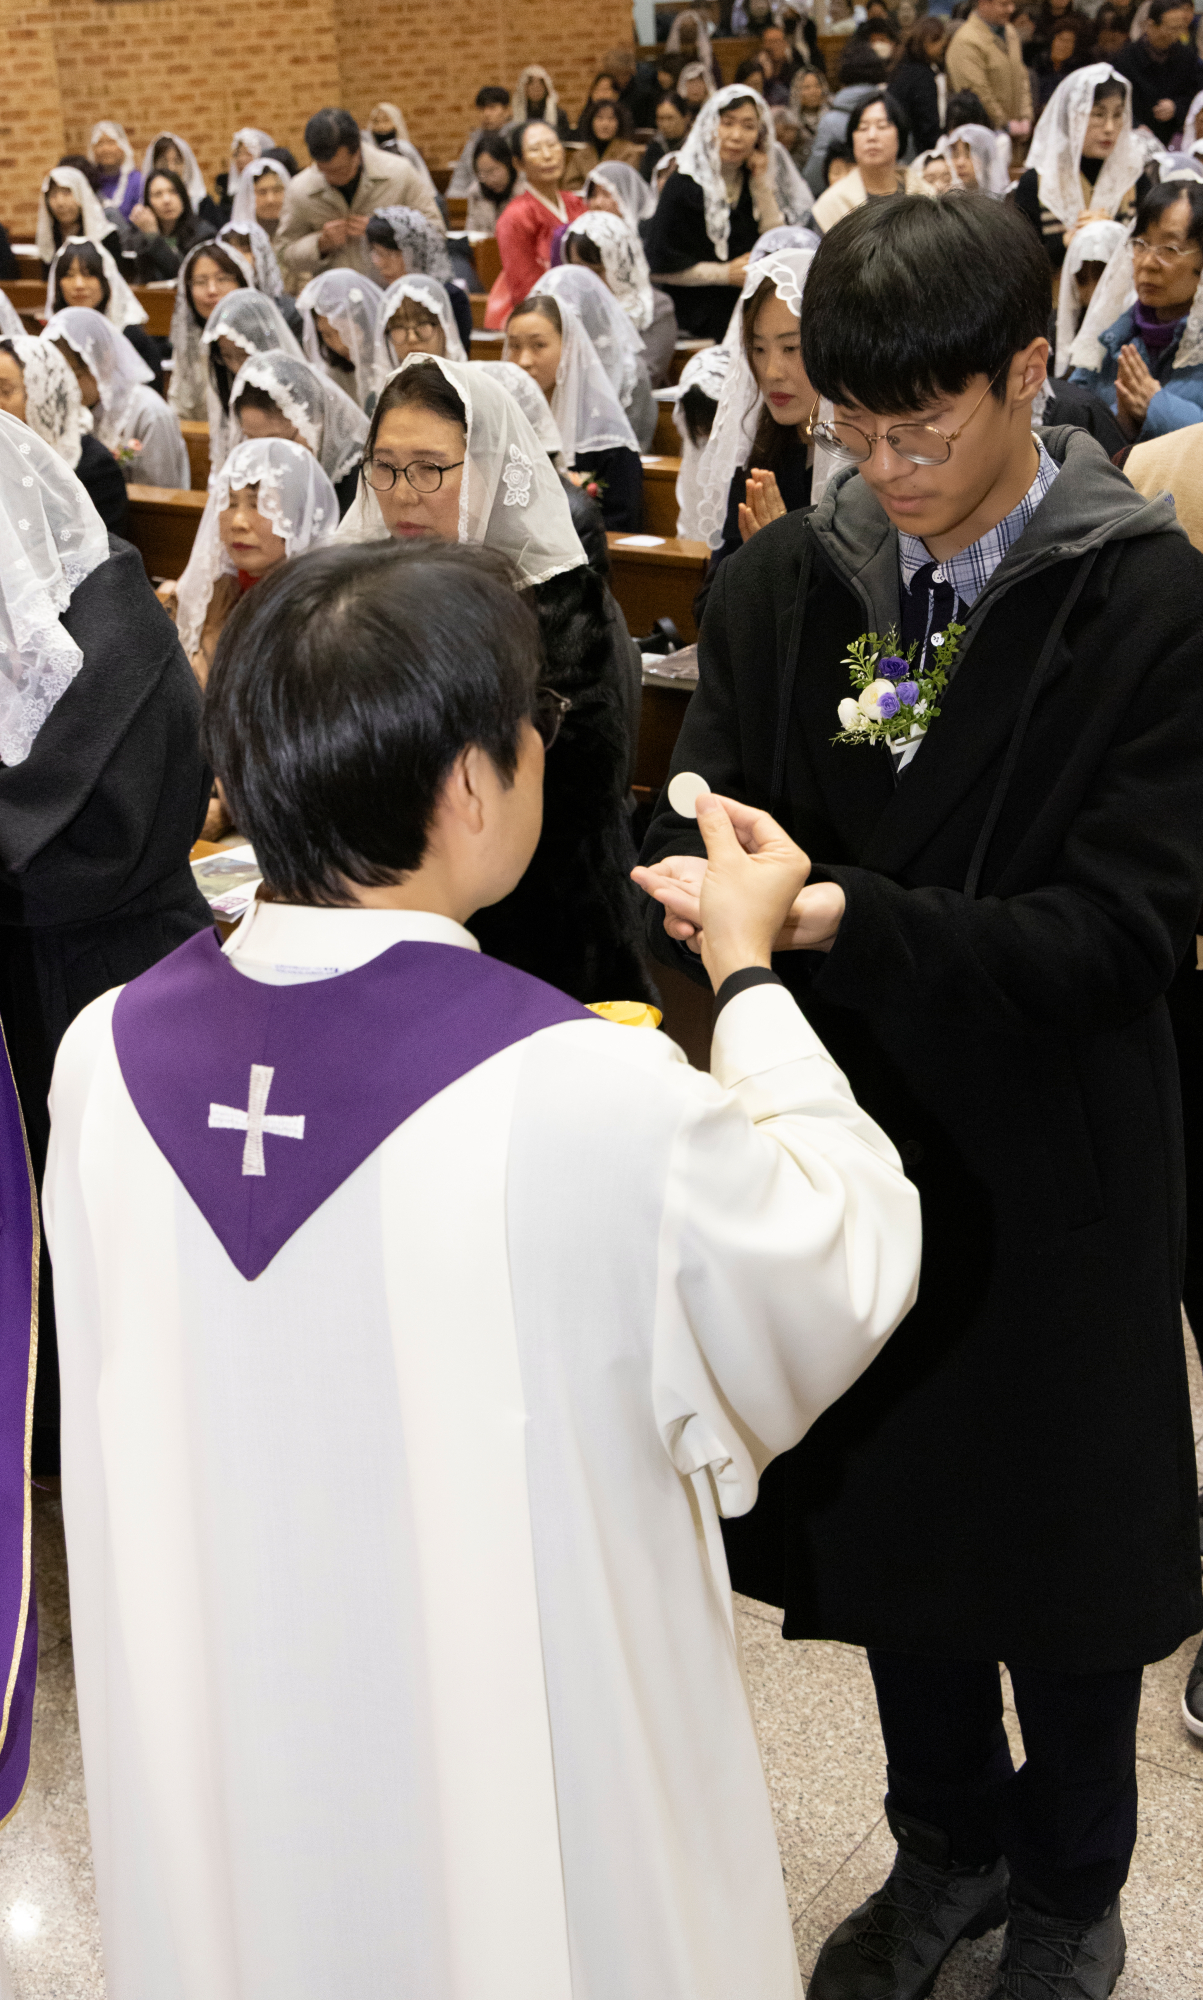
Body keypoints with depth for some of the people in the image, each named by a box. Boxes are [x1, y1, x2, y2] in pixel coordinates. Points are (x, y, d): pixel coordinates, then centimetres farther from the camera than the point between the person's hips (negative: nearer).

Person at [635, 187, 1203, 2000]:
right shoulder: (782, 584, -2)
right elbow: (700, 830, -1)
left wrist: (841, 918, -31)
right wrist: (698, 881, -25)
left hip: (1052, 1170, -3)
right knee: (883, 1512, 20)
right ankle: (949, 1845, 47)